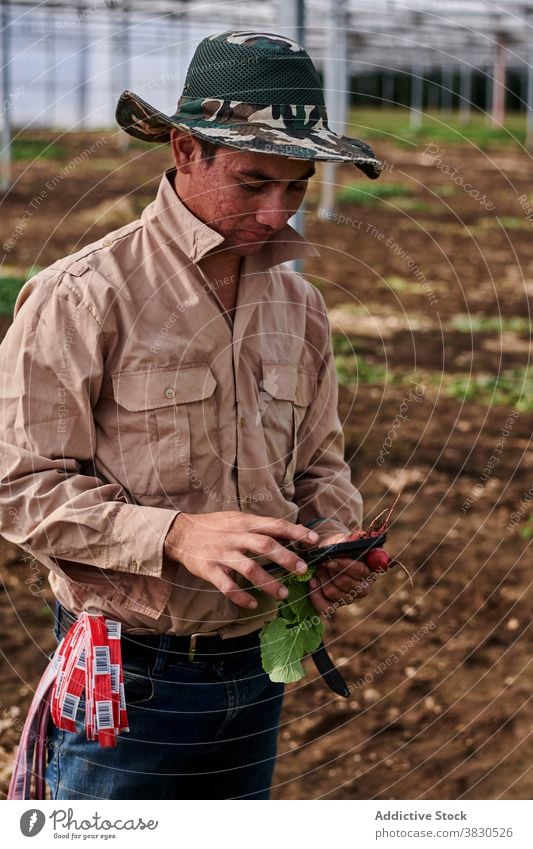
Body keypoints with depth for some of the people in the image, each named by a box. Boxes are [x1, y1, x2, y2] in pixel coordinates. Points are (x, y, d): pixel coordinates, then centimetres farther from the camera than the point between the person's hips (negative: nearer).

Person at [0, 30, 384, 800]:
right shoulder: (82, 297, -13)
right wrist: (176, 534, -27)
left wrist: (334, 537, -6)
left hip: (252, 674, 6)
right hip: (125, 686, -6)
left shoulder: (298, 304, 8)